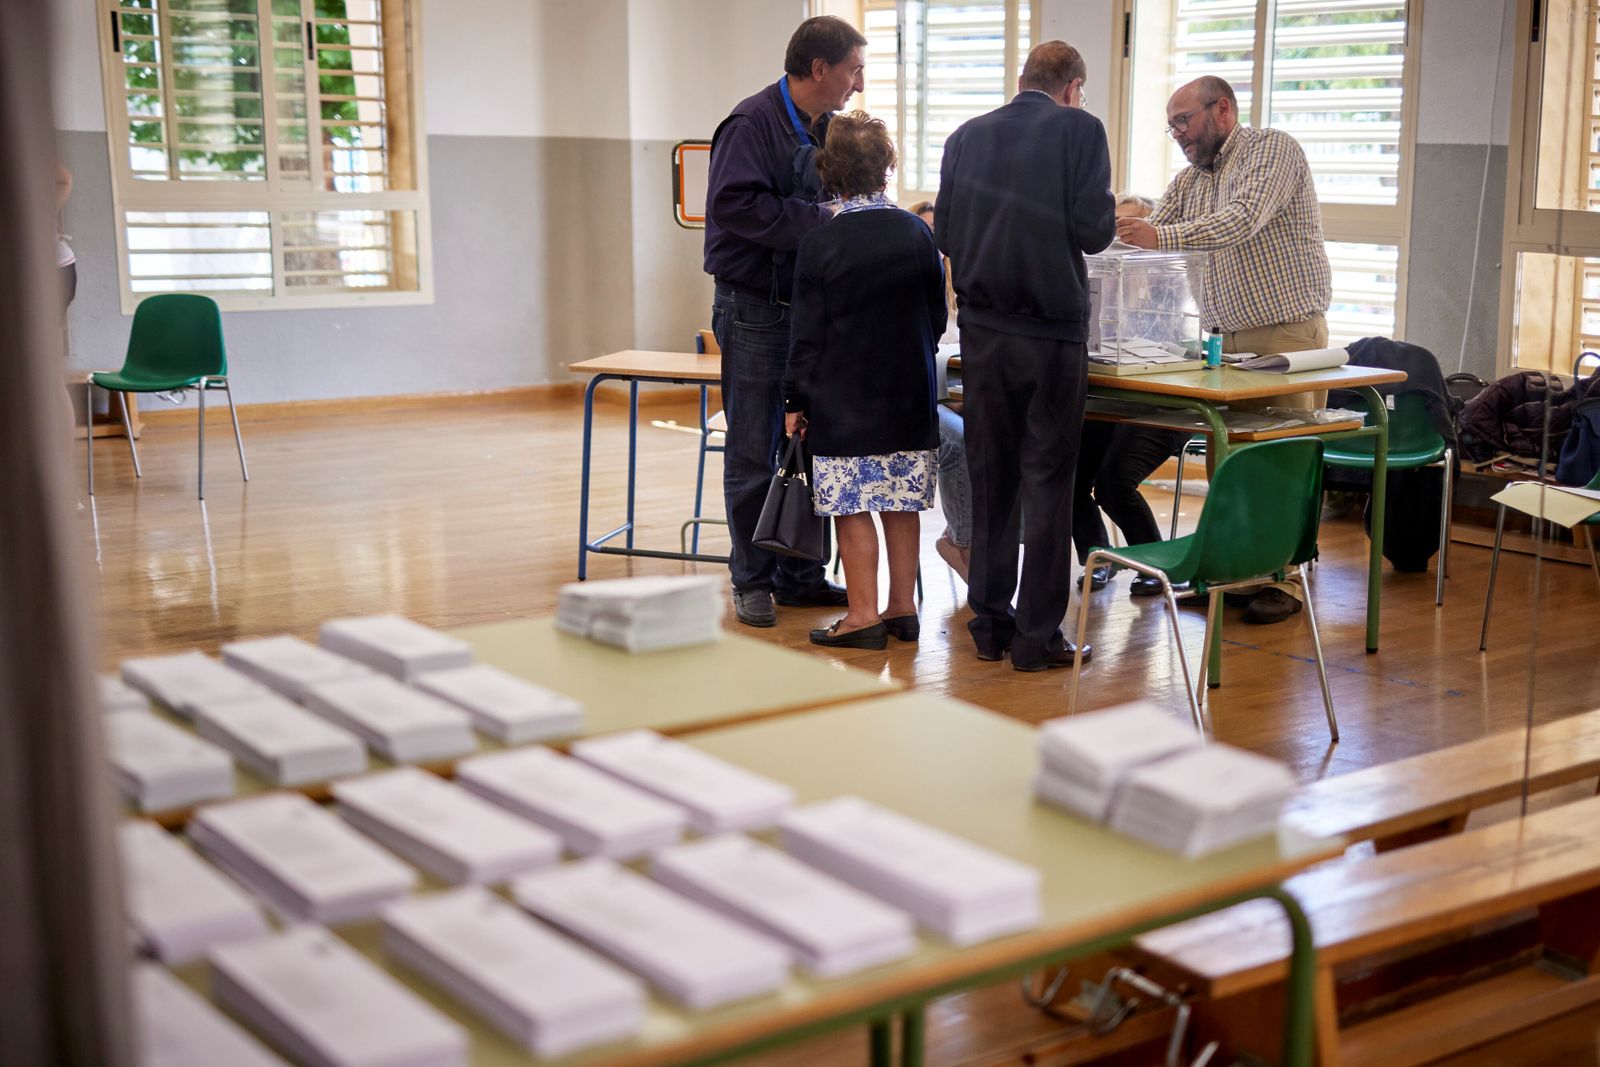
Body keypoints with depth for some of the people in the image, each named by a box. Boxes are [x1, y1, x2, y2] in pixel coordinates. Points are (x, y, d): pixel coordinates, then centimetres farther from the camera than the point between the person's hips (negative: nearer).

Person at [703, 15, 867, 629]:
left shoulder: (826, 129, 13)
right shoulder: (752, 125, -12)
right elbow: (734, 204, -25)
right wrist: (819, 221, -23)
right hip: (755, 310, -8)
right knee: (754, 454, 0)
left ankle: (800, 574, 22)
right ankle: (752, 581, 11)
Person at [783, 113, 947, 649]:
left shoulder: (819, 244, -10)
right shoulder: (917, 233, 1)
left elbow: (807, 334, -7)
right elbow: (937, 316, 9)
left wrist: (796, 401, 1)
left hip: (844, 398, -4)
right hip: (909, 394, 4)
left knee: (852, 507, 1)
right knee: (901, 503, 10)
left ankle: (864, 615, 3)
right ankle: (903, 607, 17)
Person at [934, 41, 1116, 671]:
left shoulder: (966, 136, 7)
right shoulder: (1080, 130, -6)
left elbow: (944, 234, 7)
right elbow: (1093, 230, -13)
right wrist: (1108, 219, 10)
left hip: (981, 329, 4)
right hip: (1052, 330, -4)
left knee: (989, 477, 13)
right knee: (1047, 482, 3)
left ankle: (990, 624, 19)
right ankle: (1038, 637, 5)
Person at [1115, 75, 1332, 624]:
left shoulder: (1273, 148, -6)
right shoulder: (1190, 180, 17)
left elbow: (1243, 220, -23)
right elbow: (1149, 239, 13)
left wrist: (1160, 235, -33)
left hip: (1286, 332, -7)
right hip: (1229, 339, 7)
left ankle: (1284, 580, 2)